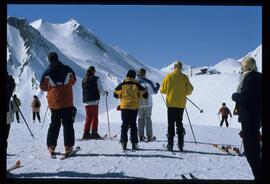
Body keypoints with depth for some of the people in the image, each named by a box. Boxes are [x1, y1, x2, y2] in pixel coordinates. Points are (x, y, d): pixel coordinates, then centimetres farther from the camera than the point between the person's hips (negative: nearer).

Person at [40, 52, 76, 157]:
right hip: (67, 102, -1)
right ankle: (68, 146, -1)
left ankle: (51, 146, 13)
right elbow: (73, 81, 12)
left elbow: (42, 87, 4)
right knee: (68, 124, 4)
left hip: (54, 102, 1)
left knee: (54, 124, 13)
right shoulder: (67, 70, -4)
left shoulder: (47, 72, -6)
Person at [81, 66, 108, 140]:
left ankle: (86, 133, 7)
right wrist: (105, 93, 14)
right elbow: (100, 89, -5)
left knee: (88, 117, 11)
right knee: (94, 117, 1)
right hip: (94, 101, -5)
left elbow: (83, 91, 15)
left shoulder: (84, 80, 10)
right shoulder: (96, 79, -7)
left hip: (86, 101, 5)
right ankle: (94, 133, -3)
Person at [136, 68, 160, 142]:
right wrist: (157, 86, 25)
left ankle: (141, 136, 6)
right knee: (148, 119, 7)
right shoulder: (148, 82, -5)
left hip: (138, 104, 1)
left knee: (140, 119, 9)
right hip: (148, 103, -1)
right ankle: (149, 136, 5)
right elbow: (154, 91, 5)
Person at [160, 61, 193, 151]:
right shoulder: (184, 77, -2)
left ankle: (170, 144, 0)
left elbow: (163, 90, 0)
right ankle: (180, 144, 9)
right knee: (179, 123, 12)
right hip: (181, 104, 1)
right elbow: (189, 90, -2)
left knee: (171, 123, 4)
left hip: (171, 103, -1)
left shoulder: (168, 76, -4)